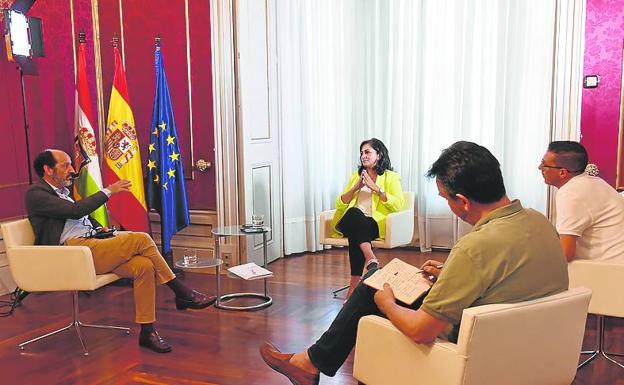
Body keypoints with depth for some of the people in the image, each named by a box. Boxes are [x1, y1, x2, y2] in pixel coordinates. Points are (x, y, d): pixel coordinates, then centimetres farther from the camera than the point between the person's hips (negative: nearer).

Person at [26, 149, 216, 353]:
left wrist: (99, 228, 10)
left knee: (144, 266, -16)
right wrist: (108, 191, -9)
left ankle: (147, 332, -12)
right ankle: (183, 293, -12)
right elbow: (76, 211, -15)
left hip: (92, 244, 9)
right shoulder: (36, 194, -1)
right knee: (141, 239, -23)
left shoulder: (62, 192, 26)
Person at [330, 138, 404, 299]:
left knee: (355, 233, -37)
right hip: (350, 222, 3)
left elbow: (398, 205, -5)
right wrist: (356, 188, 1)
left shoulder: (391, 177, 13)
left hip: (376, 224, -2)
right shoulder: (355, 176, 25)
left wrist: (375, 188, -9)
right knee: (354, 212, -35)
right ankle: (371, 259, -51)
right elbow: (340, 204, 15)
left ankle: (354, 284, -36)